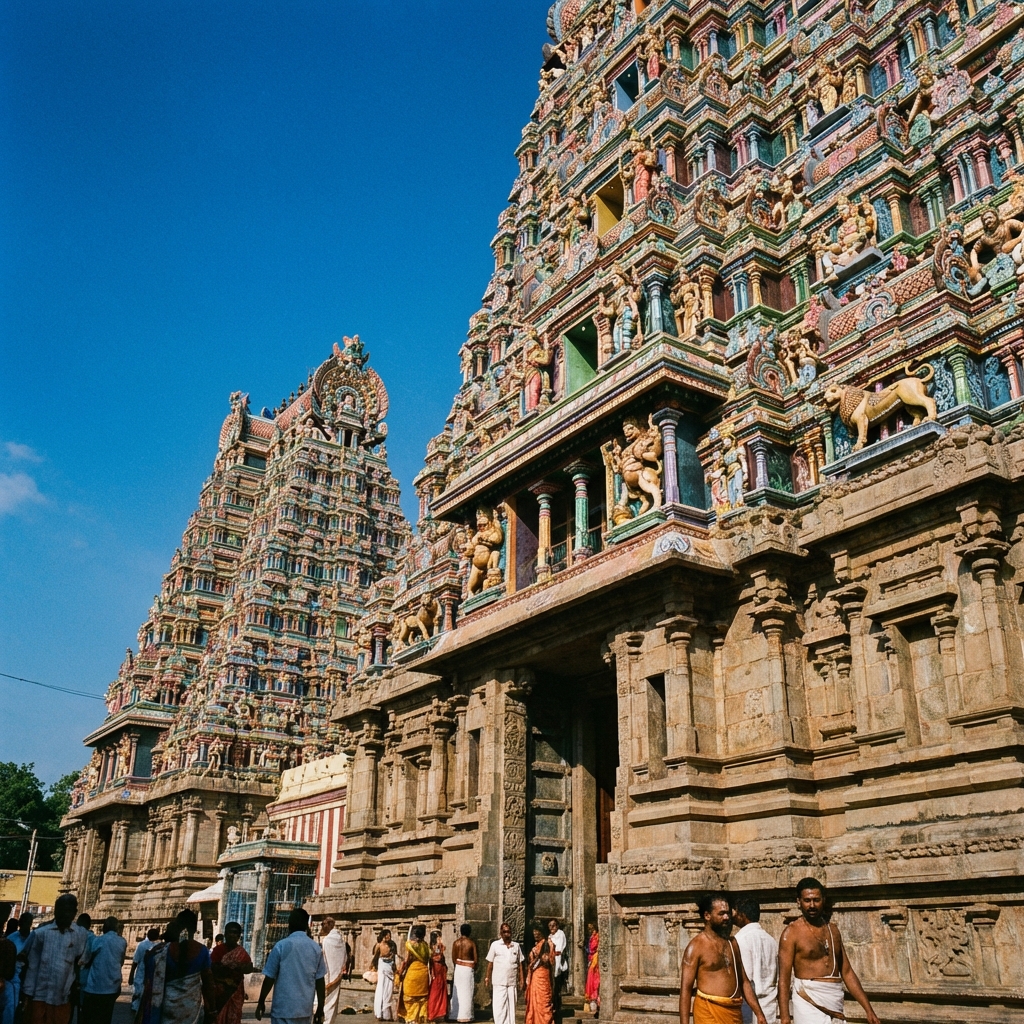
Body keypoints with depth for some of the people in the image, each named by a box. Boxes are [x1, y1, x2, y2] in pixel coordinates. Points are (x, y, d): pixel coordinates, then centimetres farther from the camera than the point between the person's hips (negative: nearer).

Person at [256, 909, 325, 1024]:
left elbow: (269, 978, -4)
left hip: (283, 1008, -3)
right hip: (305, 1009, 3)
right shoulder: (316, 948, 2)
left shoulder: (281, 946, -6)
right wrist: (320, 1009, 9)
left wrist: (261, 1002, 9)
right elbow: (320, 981, 2)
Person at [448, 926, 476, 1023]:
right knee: (466, 993, 2)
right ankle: (464, 1016, 1)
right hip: (468, 968, -3)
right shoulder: (472, 943, -7)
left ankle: (456, 1015, 15)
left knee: (457, 992, 12)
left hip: (458, 967, 3)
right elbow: (475, 959, -5)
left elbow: (453, 957, 3)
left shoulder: (456, 942, 0)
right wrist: (474, 969, 11)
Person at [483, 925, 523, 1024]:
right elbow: (490, 963, 5)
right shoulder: (495, 945, 1)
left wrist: (522, 979, 6)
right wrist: (488, 978, 3)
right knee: (499, 1007, -5)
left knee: (511, 1007, 7)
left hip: (512, 982, 2)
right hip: (499, 982, -2)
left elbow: (520, 964, 11)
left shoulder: (516, 946, 8)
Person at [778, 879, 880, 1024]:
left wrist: (868, 1009, 11)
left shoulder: (833, 930, 14)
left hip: (835, 1001, 6)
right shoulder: (791, 933, -4)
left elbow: (847, 973, 17)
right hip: (809, 1001, -6)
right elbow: (784, 979, -9)